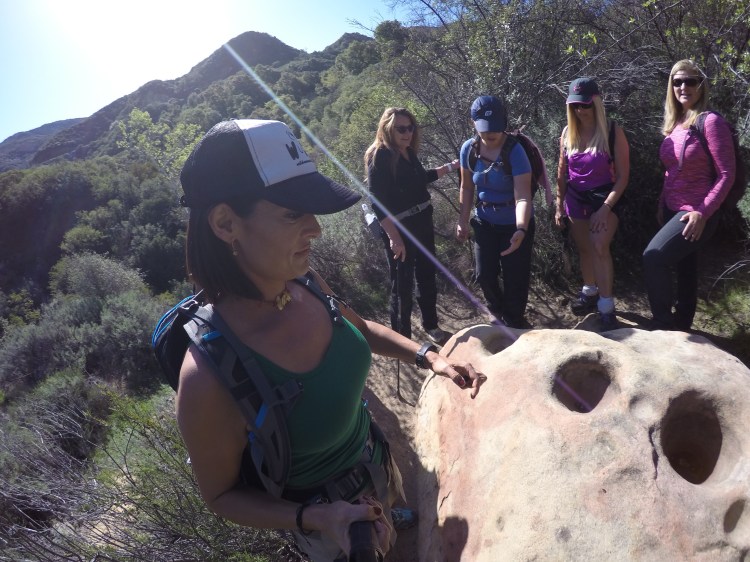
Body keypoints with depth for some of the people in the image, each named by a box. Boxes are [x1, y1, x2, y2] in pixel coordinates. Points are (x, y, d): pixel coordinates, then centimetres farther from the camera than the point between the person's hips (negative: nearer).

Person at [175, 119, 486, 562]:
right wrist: (314, 517, -33)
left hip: (374, 459, 5)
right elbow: (221, 494, -20)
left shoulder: (304, 281, -21)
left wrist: (429, 356, -9)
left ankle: (389, 519, 68)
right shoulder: (209, 376, -38)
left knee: (393, 513, 36)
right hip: (324, 512, -5)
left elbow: (359, 328, 2)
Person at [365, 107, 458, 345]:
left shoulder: (408, 152, 7)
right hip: (399, 229, -8)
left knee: (427, 276, 18)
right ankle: (402, 338, 18)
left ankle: (431, 326, 36)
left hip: (422, 223, 8)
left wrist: (451, 166, 27)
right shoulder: (379, 157, -15)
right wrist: (394, 238, -28)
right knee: (402, 285, 2)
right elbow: (378, 203, -22)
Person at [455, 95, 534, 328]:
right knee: (485, 274, 10)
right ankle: (499, 311, 42)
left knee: (515, 277, 3)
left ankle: (515, 321, 31)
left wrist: (521, 230, -46)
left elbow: (522, 196, -32)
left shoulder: (515, 151, -25)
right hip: (484, 222, 4)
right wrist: (463, 221, 2)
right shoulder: (469, 149, -10)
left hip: (515, 224, -4)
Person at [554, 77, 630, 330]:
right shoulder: (568, 132, -1)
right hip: (576, 198, 4)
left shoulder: (613, 132, -13)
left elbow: (622, 176, -12)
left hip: (605, 197, -4)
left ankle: (606, 309, -13)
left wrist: (605, 208, -20)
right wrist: (559, 204, 8)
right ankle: (590, 293, 32)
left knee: (600, 247, -19)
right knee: (584, 249, 13)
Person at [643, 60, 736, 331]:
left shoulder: (711, 122, -14)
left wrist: (702, 213, -21)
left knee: (653, 257, -19)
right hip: (673, 210, 7)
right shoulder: (674, 124, 8)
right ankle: (681, 325, 28)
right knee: (684, 267, 16)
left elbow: (726, 175, -16)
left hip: (695, 213, -7)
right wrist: (661, 205, 15)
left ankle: (662, 325, -5)